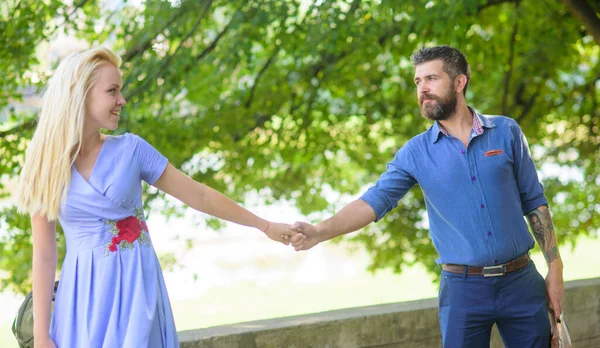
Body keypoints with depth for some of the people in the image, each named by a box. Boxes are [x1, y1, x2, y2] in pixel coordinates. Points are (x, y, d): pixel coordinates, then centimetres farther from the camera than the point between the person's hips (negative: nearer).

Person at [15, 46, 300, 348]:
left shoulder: (130, 149, -1)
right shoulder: (46, 167, -1)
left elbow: (198, 195, 7)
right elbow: (44, 255, -1)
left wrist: (264, 226, 10)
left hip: (136, 291, 0)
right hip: (83, 297, 0)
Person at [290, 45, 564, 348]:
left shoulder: (506, 132, 2)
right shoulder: (416, 152, 1)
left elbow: (534, 202, 6)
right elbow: (375, 200, -9)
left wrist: (555, 267, 2)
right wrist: (320, 232, -25)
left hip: (521, 282, 1)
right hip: (463, 289, 0)